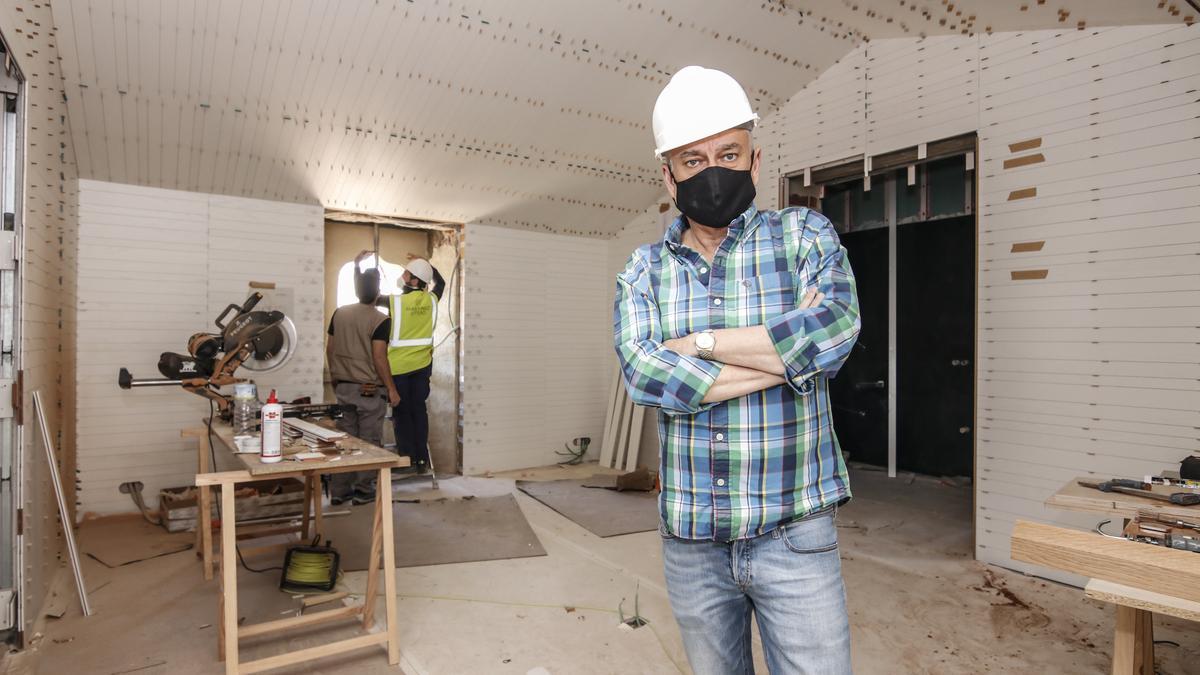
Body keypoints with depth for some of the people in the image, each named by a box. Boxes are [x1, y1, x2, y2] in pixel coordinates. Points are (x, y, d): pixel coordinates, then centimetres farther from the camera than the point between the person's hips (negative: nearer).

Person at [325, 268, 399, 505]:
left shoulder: (339, 313, 4)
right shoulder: (380, 320, -14)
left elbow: (329, 349, 10)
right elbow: (379, 358, -18)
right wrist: (391, 389, -10)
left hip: (343, 387, 6)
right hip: (369, 389, -6)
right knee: (368, 441, 5)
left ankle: (339, 490, 20)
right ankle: (363, 491, 12)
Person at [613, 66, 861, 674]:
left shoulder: (804, 235, -2)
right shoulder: (643, 271, 1)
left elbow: (834, 328, -22)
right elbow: (642, 374, -17)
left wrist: (700, 341, -15)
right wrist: (790, 350, -17)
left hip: (794, 535, -2)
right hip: (689, 539, 2)